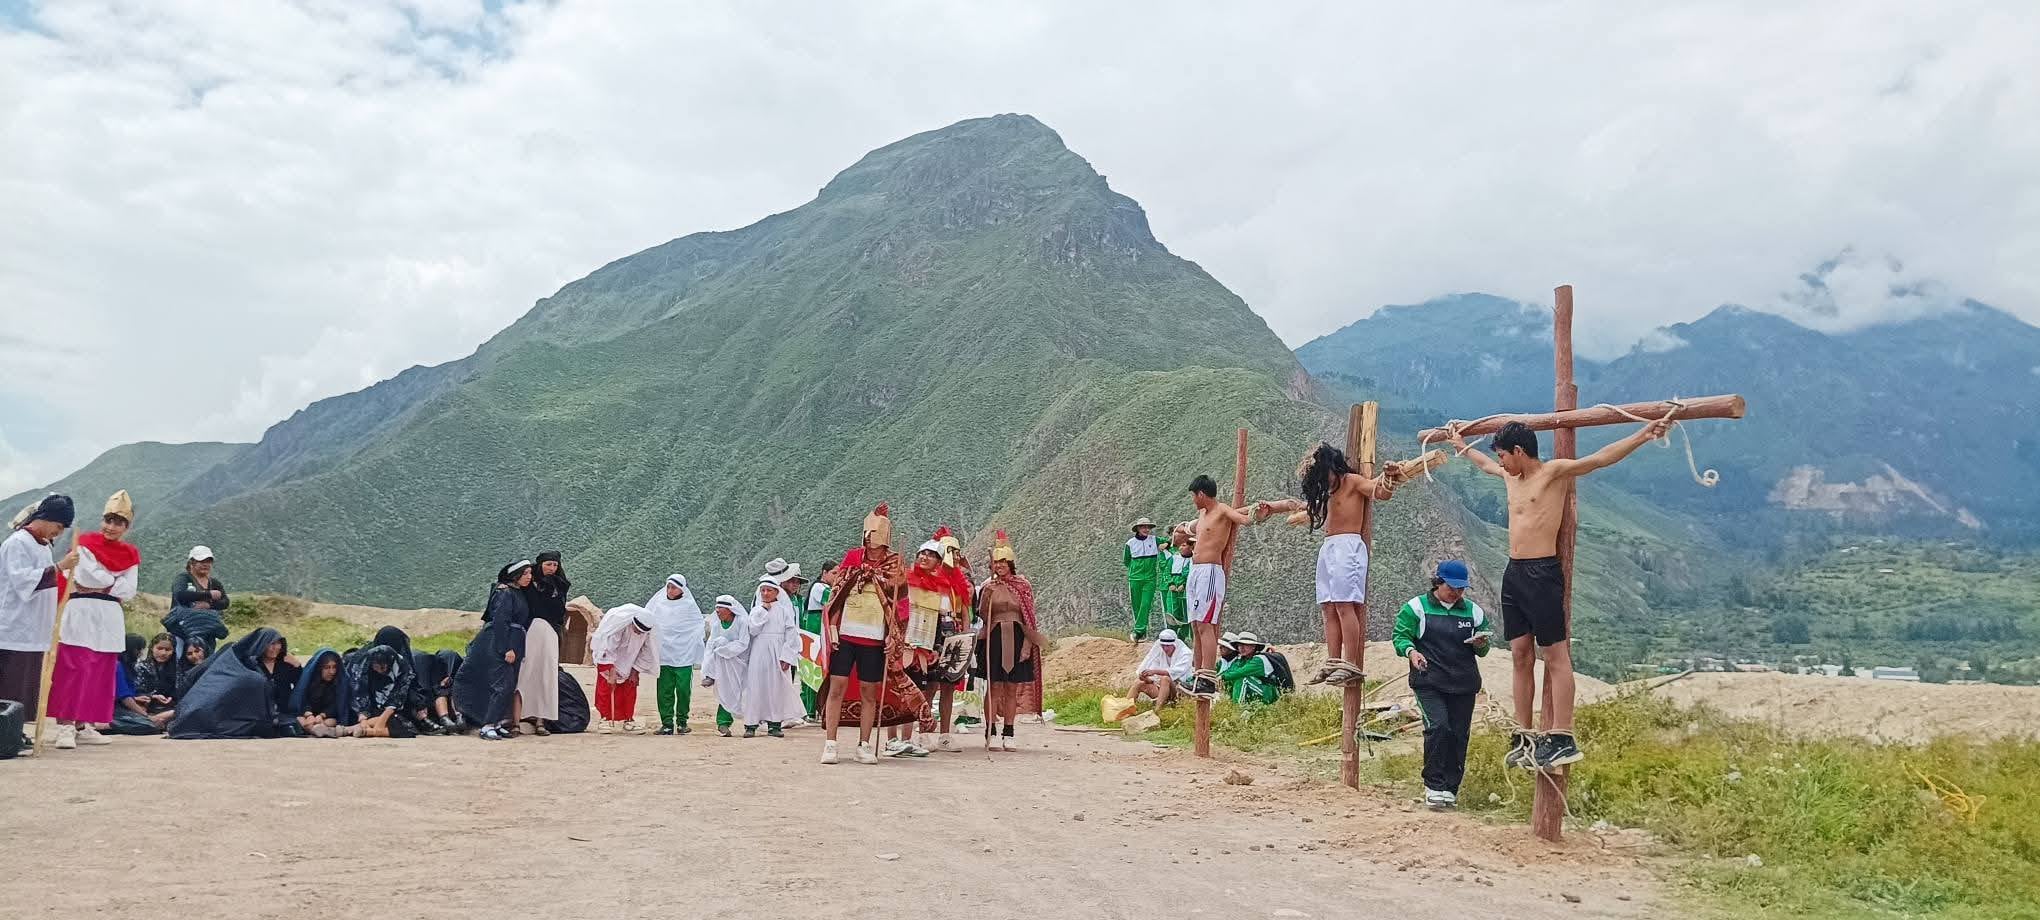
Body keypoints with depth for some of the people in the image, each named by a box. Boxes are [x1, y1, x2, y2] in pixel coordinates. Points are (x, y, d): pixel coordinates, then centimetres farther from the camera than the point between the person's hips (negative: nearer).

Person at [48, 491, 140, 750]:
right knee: (73, 670, -10)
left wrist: (99, 586, -8)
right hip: (81, 614, -4)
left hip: (110, 618, 4)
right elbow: (86, 576, -12)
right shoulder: (84, 543, 2)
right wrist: (115, 582, -3)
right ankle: (65, 726, -9)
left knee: (100, 674, 5)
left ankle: (84, 725, 12)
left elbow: (128, 592, 1)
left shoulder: (130, 555, 11)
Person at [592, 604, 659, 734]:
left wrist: (635, 671, -10)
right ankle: (606, 718, -3)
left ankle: (627, 720, 3)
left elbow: (646, 653, -12)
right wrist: (611, 673, -32)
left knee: (629, 687, -1)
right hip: (607, 656, -3)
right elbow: (608, 649, -33)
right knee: (606, 685, -9)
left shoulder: (648, 631, -26)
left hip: (628, 659, 3)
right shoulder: (617, 622, -38)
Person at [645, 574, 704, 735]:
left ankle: (681, 722, 12)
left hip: (683, 656, -2)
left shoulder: (688, 605, 0)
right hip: (663, 654, 2)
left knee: (683, 690, -1)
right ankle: (667, 723, 6)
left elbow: (701, 625, 4)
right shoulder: (658, 603, 7)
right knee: (664, 691, 0)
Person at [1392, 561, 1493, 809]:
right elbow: (1401, 636, 2)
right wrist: (1411, 651, -19)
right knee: (1438, 727, -19)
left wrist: (1481, 644, -3)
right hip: (1428, 682, -4)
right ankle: (1434, 786, -8)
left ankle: (1450, 789, 15)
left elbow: (1483, 650, 21)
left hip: (1463, 685, 4)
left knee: (1459, 735, 2)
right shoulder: (1417, 607, 3)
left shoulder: (1473, 610, 14)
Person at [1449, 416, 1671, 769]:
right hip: (1513, 572, 8)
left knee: (1556, 656, -6)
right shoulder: (1510, 476, 16)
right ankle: (1524, 737, 14)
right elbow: (1486, 464, 37)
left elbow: (1601, 458, -17)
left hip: (1542, 572, -8)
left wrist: (1644, 435, -28)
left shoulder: (1555, 471, -7)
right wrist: (1462, 446, 50)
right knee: (1520, 656, 9)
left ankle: (1563, 739, -6)